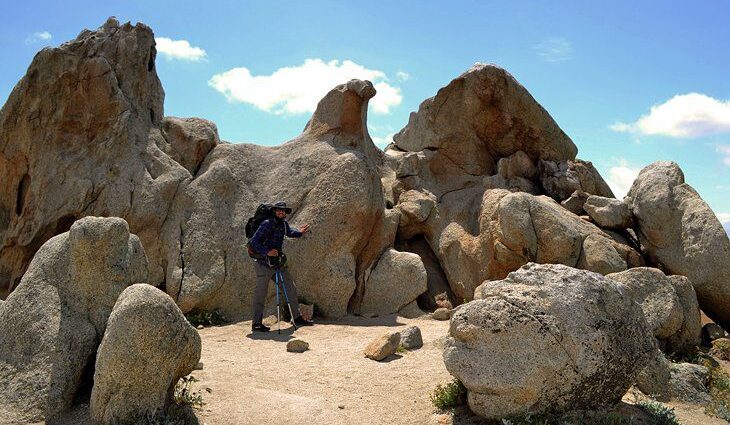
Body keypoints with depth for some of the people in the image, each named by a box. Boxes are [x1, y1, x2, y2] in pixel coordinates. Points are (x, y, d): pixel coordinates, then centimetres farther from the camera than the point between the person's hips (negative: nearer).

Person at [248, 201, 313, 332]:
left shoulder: (284, 224, 8)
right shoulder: (267, 224, -16)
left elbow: (289, 232, 32)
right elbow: (253, 242, -20)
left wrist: (300, 232, 14)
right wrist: (266, 252, -30)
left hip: (278, 263, 8)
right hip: (264, 264, -8)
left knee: (291, 288, 8)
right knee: (260, 294, -1)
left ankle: (297, 318, 18)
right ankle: (256, 324, 8)